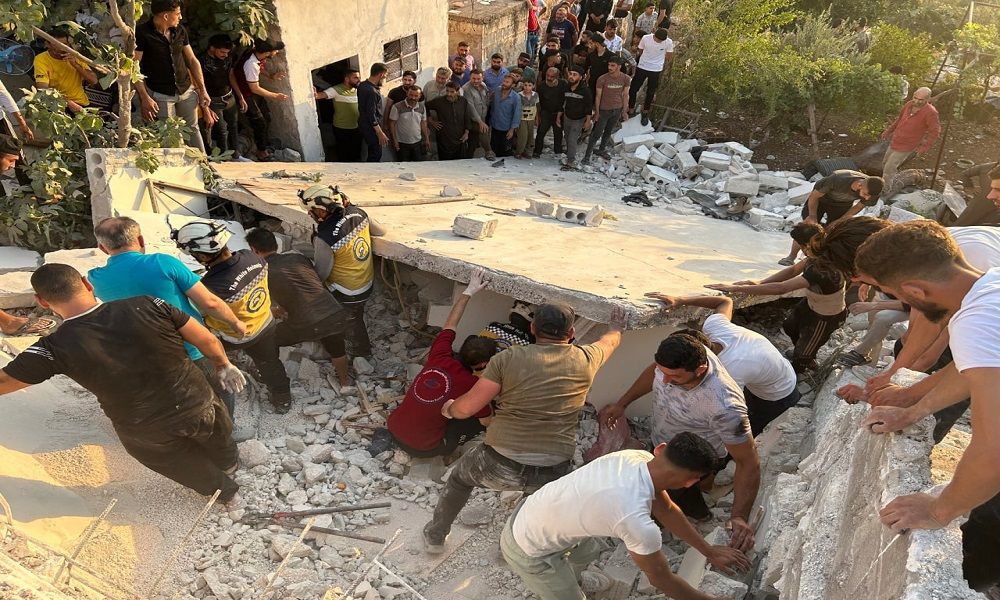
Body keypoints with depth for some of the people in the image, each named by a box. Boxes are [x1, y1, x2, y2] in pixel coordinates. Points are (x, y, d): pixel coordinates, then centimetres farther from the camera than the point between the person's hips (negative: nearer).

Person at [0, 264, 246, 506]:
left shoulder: (55, 348, -24)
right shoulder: (147, 305, -22)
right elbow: (207, 341, -13)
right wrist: (224, 365, 6)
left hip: (147, 434, -1)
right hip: (199, 406, 1)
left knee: (186, 466, 32)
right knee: (220, 444, 35)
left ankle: (228, 494, 57)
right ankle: (229, 466, 68)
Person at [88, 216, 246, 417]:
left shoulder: (94, 279, -7)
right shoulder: (163, 263, -19)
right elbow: (209, 303, -15)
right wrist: (235, 322, -1)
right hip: (196, 353, -4)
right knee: (222, 398, 22)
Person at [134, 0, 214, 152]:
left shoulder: (180, 30, 4)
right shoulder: (142, 33, -12)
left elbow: (192, 60, 11)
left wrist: (202, 90, 6)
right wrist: (144, 97, -18)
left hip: (187, 91, 5)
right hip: (160, 94, -5)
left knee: (193, 129, 12)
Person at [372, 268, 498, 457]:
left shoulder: (440, 357, -5)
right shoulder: (473, 384, -17)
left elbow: (450, 324, 13)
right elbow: (487, 422, -3)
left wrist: (469, 291, 16)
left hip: (393, 426, 4)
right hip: (422, 448, -4)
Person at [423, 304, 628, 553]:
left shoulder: (508, 358, -8)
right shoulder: (586, 360, 0)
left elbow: (468, 407, -8)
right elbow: (610, 341, 23)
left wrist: (450, 409, 15)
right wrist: (616, 327, 46)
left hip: (500, 464, -1)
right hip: (552, 474, 2)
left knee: (460, 476, 31)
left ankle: (435, 536, 47)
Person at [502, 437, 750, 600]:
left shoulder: (637, 457, -11)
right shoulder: (638, 522, -33)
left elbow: (667, 510, 7)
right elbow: (660, 579, -13)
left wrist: (709, 551, 17)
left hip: (529, 513, 8)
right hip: (529, 550, -8)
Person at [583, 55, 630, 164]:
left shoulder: (626, 79, -9)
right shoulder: (602, 79, -18)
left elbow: (625, 95, 1)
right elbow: (598, 96, -10)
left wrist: (624, 111, 4)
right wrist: (597, 112, -7)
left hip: (617, 110, 4)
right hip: (604, 110, -3)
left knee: (608, 132, 18)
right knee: (597, 133, -1)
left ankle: (601, 150, 36)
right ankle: (587, 155, 8)